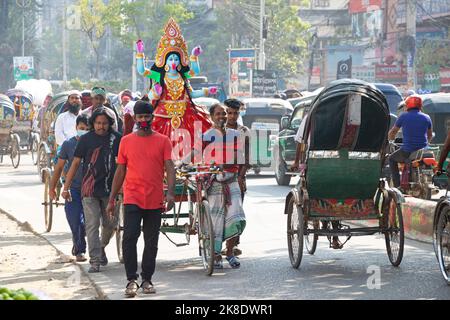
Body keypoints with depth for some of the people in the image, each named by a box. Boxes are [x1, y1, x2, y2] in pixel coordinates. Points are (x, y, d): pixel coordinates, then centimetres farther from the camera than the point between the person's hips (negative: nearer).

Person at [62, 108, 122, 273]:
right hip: (89, 189, -2)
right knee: (92, 225, -5)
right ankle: (95, 261, -5)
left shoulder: (116, 138, 2)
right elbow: (75, 163, 4)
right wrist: (66, 187, 2)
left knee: (110, 224, 11)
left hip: (109, 189, 2)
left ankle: (101, 247, 38)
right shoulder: (86, 139, 1)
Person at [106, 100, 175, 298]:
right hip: (132, 198, 0)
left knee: (151, 242, 7)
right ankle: (131, 280, -10)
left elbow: (169, 168, -4)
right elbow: (120, 171, 11)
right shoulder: (126, 141, 7)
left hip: (155, 201, 0)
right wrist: (111, 200, 10)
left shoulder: (162, 141, 4)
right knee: (129, 237, -14)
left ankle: (147, 280, 18)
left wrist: (170, 193, -19)